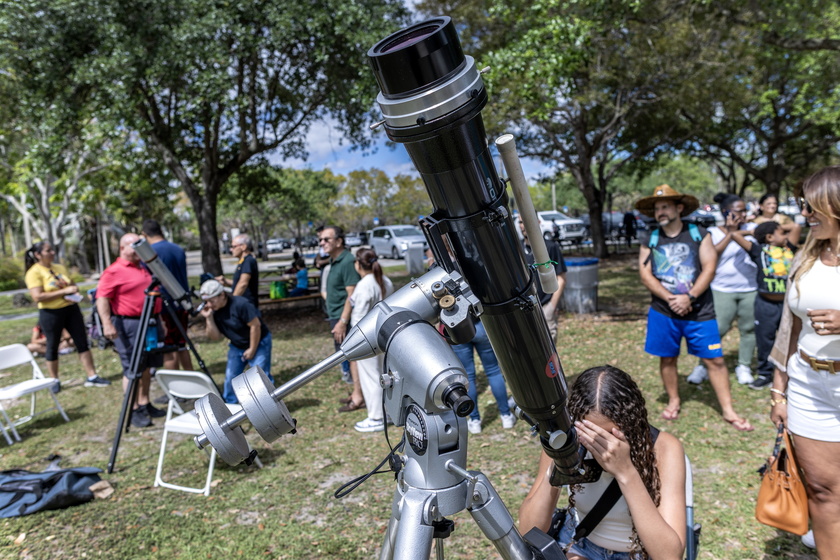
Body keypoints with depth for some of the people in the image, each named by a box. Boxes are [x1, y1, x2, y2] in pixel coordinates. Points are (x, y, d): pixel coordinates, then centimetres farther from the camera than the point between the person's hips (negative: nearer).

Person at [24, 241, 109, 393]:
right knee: (52, 347, 7)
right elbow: (37, 297, -20)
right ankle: (55, 381, 21)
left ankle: (92, 377, 8)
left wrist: (74, 293, -5)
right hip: (50, 314, -5)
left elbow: (73, 285, 19)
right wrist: (64, 291, -22)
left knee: (82, 342, 3)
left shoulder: (60, 268, 9)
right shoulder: (34, 272, -10)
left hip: (71, 309, 6)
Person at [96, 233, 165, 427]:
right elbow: (102, 298, -18)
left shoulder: (144, 267, 16)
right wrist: (107, 324, -29)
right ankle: (134, 411, 5)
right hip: (130, 325, -8)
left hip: (152, 323, 8)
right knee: (132, 369, -2)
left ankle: (145, 404, 23)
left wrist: (159, 320, 24)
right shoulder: (114, 271, -10)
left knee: (146, 366, 14)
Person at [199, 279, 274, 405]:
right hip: (237, 346, 7)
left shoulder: (240, 304, -28)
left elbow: (255, 325, -25)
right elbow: (216, 337, -7)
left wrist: (252, 349, -18)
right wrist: (209, 319, -20)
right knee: (230, 376, 7)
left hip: (258, 343, -7)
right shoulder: (214, 311, -6)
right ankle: (228, 405, 23)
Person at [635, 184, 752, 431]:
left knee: (714, 359, 0)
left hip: (699, 311, -1)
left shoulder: (699, 234, 1)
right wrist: (671, 299, -15)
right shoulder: (649, 240, 4)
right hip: (663, 312, 2)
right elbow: (645, 274, -3)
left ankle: (728, 410, 12)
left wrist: (689, 297, -18)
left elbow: (709, 268, -7)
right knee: (667, 358, 10)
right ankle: (673, 401, 29)